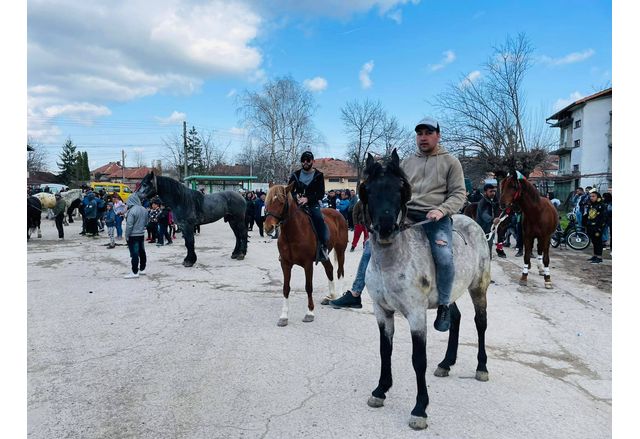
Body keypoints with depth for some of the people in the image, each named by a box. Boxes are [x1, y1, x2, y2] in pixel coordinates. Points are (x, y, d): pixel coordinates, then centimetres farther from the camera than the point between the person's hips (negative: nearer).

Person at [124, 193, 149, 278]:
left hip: (133, 235, -8)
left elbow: (129, 225, -19)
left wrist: (126, 235, -11)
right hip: (141, 234, 8)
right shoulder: (144, 210, 4)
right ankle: (142, 269, 25)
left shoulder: (132, 211, -19)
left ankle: (135, 272, -2)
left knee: (134, 254, -5)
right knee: (141, 252, 15)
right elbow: (146, 222, 14)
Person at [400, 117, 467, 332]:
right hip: (406, 215, 4)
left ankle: (444, 306, -7)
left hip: (436, 218, -4)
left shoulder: (450, 162, 8)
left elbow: (459, 194, 2)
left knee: (444, 256, -29)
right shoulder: (407, 162, 19)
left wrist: (441, 210, -16)